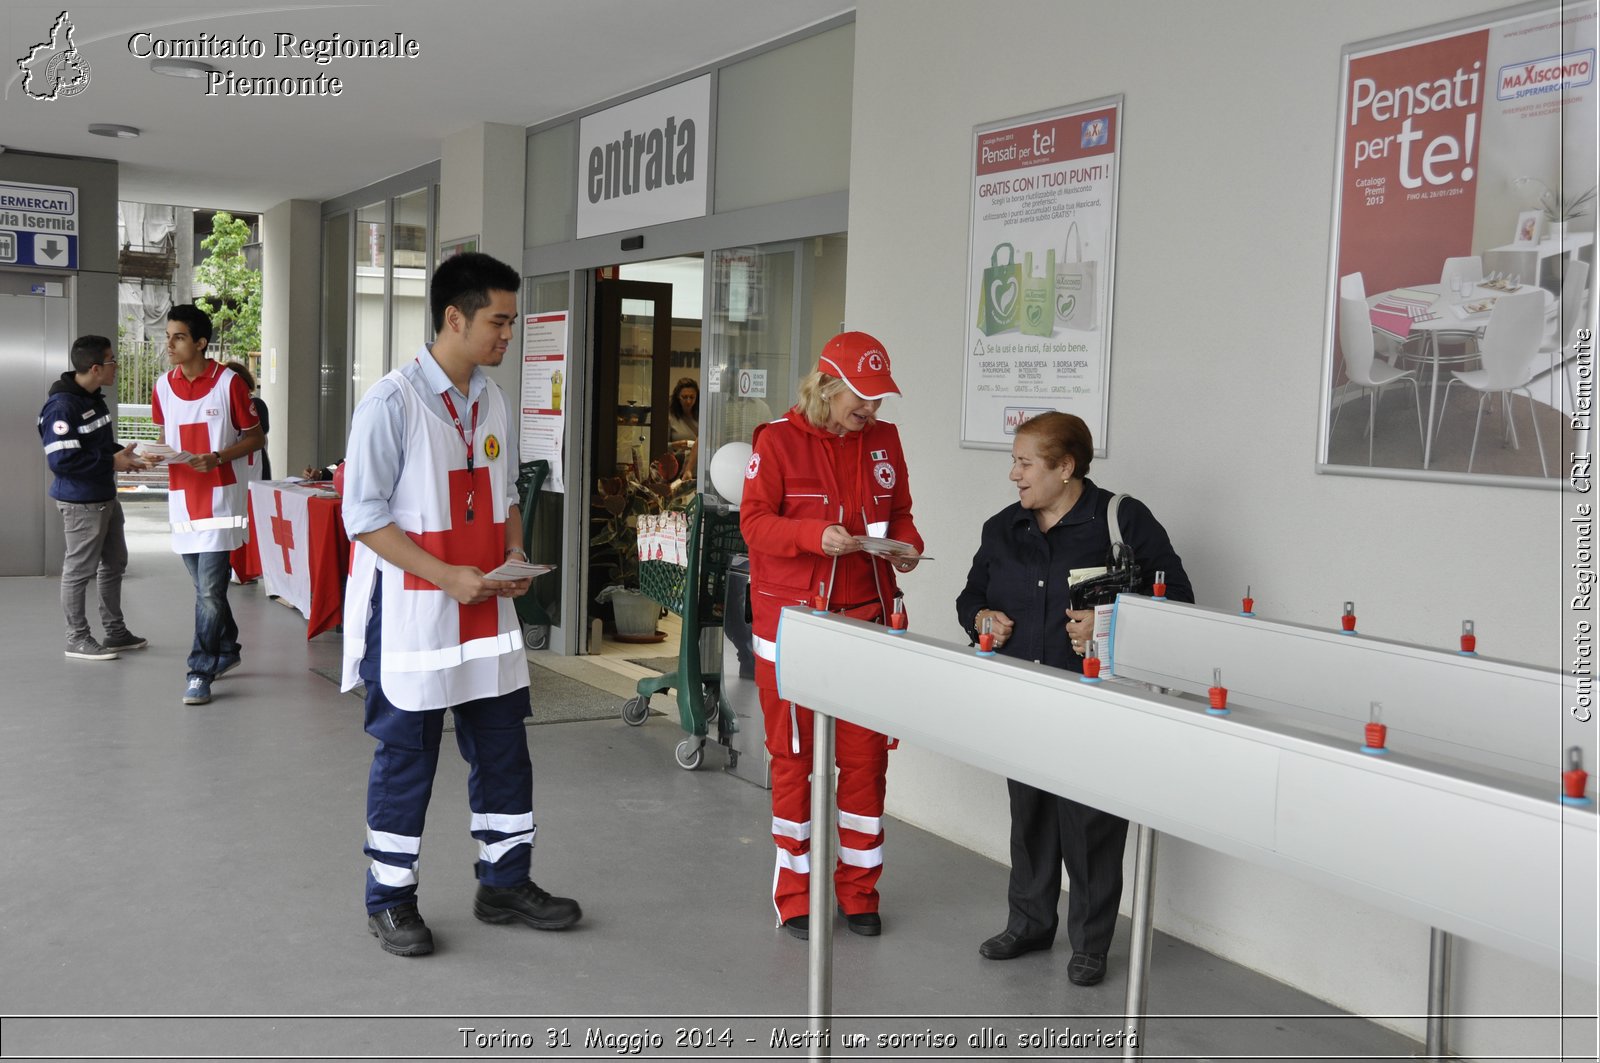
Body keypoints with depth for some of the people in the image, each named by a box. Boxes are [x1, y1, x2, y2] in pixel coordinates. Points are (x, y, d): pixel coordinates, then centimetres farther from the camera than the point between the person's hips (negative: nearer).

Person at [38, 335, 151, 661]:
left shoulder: (94, 399, 10)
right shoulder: (62, 405, -20)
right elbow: (61, 459, -25)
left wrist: (123, 454, 5)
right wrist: (112, 463, -20)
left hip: (106, 497, 10)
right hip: (81, 502, -10)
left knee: (114, 564, 18)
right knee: (79, 570, 1)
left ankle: (116, 632, 30)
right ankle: (77, 639, 11)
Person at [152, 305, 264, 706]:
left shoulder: (229, 383, -9)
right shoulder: (163, 385, 7)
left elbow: (254, 437, -3)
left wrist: (218, 457, -18)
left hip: (220, 498, -5)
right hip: (183, 499, 5)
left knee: (209, 590, -8)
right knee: (207, 587, 15)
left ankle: (201, 672, 0)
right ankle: (226, 650, 33)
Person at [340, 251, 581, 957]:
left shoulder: (491, 401, 9)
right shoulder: (393, 402, -14)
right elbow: (363, 515, -15)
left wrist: (515, 554, 0)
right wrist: (448, 576, -20)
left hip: (486, 609, 7)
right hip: (412, 612, -7)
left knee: (503, 746, 12)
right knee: (406, 756, 5)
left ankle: (505, 884, 27)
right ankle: (390, 900, 22)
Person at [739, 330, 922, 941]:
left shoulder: (883, 441, 8)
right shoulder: (779, 439, -5)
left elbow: (900, 515, 16)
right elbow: (754, 521, -8)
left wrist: (907, 546, -6)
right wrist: (815, 535, -24)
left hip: (865, 616, 4)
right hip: (792, 616, -3)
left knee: (866, 754, 5)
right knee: (793, 753, 6)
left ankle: (858, 889, 21)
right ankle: (795, 893, 19)